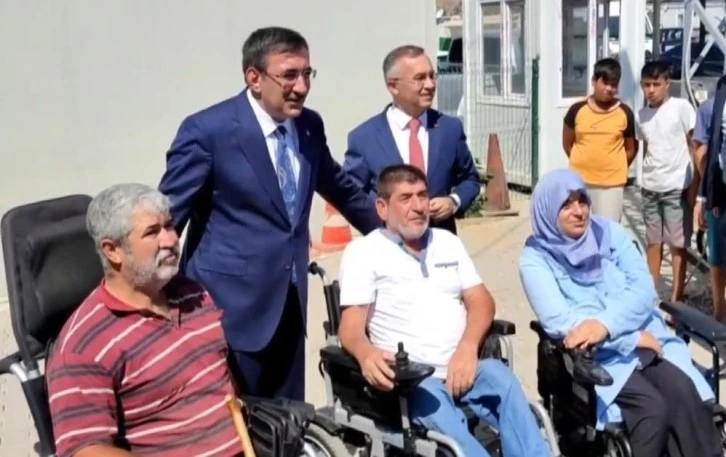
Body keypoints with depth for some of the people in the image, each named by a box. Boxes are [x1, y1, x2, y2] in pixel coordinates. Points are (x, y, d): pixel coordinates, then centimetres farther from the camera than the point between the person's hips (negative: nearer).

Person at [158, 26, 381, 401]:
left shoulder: (309, 126, 6)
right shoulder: (208, 131, -13)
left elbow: (340, 187, 22)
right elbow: (168, 214, -10)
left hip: (290, 301, 6)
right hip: (231, 305, -6)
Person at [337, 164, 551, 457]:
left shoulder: (448, 242, 19)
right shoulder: (362, 251, 5)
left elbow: (481, 301, 12)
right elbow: (351, 327, -4)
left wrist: (468, 347, -10)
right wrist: (366, 354, -30)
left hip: (462, 366, 4)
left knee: (500, 377, -29)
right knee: (445, 423, -35)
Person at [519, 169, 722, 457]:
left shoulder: (610, 232, 8)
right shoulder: (535, 259, -3)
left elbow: (644, 289, -2)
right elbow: (558, 322, -13)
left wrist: (605, 325, -21)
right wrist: (633, 339, -15)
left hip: (647, 338, 4)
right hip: (595, 356, -3)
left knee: (687, 396, -24)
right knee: (653, 408, -28)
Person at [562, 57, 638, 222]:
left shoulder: (625, 113, -3)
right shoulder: (577, 110, -3)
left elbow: (630, 149, 9)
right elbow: (567, 143, 9)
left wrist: (615, 168, 10)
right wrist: (584, 164, 11)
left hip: (611, 183, -1)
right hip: (580, 181, 1)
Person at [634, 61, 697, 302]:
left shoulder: (682, 107, -7)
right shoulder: (640, 116, 6)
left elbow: (695, 147, -6)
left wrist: (695, 186, -8)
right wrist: (645, 182, 8)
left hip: (677, 188, -4)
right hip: (650, 189, 5)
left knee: (677, 245, 1)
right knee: (653, 242, 13)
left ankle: (676, 301, 6)